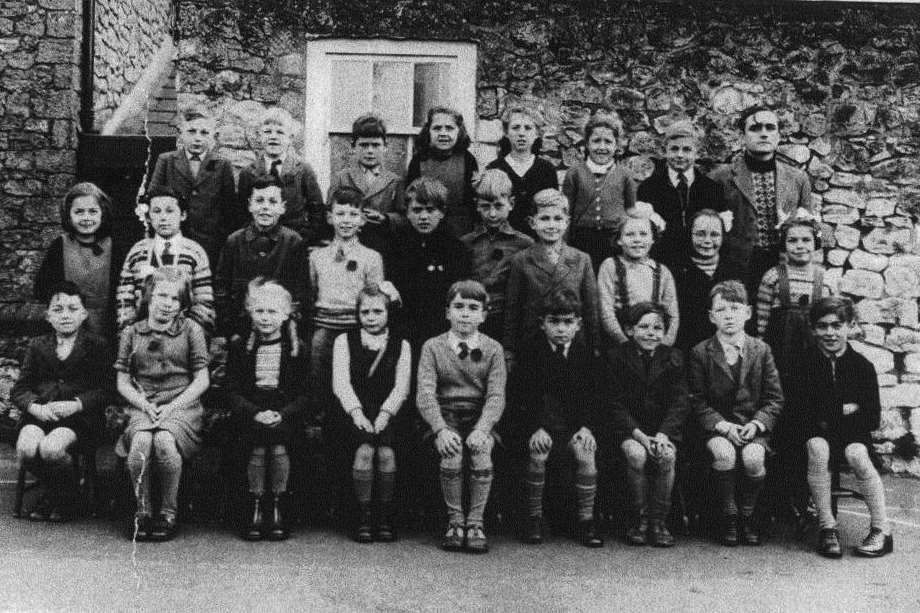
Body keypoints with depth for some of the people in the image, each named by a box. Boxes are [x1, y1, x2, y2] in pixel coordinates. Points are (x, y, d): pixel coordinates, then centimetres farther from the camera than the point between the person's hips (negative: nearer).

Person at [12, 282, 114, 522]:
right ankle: (54, 490, 5)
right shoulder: (37, 345, 19)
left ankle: (66, 494, 1)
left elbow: (106, 390, -1)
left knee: (51, 448, -33)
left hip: (79, 416, -3)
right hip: (39, 414, 4)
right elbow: (19, 389, 11)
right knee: (25, 449, -28)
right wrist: (36, 408, -11)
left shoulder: (97, 345, 8)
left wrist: (75, 405, -17)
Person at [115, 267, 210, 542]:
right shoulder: (131, 333, 12)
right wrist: (145, 404, -7)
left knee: (164, 440, -33)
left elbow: (202, 380, 4)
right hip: (143, 406, 2)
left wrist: (172, 406, -9)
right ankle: (142, 511, -12)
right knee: (141, 441, -32)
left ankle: (168, 512, -14)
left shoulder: (191, 330, 7)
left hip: (182, 405, -1)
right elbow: (122, 381, 11)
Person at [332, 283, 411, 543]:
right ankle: (364, 518, -15)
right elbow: (341, 382, 1)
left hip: (387, 416, 1)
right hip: (355, 413, 0)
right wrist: (357, 413, -14)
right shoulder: (344, 341, 13)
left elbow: (401, 387, 3)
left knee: (386, 453, -26)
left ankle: (385, 517, -11)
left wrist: (384, 415, -13)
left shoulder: (401, 345, 13)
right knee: (364, 451, -28)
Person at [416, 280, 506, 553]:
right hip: (445, 418, 0)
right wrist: (440, 430, -24)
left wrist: (481, 429, -23)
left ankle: (475, 523, -10)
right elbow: (425, 393, -8)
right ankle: (455, 521, -7)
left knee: (482, 458, -27)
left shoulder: (492, 349, 4)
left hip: (480, 419, 1)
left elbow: (496, 396, -5)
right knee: (450, 459, -27)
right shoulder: (432, 347, 2)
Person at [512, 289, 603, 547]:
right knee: (538, 452, -30)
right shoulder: (532, 350, -2)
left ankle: (586, 520, -13)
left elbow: (593, 396, 5)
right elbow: (521, 395, -5)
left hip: (576, 425, 1)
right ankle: (534, 518, -12)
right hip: (540, 423, -1)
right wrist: (536, 427, -19)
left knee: (585, 452, -27)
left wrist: (587, 426, -11)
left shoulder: (585, 351, 4)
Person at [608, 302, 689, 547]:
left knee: (667, 455, -29)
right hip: (628, 428, -1)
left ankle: (659, 521, -15)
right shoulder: (616, 357, -1)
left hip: (665, 428, 2)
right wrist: (640, 435, -19)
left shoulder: (673, 358, 5)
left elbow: (680, 403, -1)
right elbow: (617, 404, -6)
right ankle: (638, 520, -14)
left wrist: (663, 434, -18)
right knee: (636, 454, -31)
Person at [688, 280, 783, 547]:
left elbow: (774, 398, 6)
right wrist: (724, 426, -15)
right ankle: (729, 517, -10)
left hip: (754, 426, 1)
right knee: (724, 453, -32)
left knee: (753, 457, -30)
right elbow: (697, 402, -1)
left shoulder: (761, 350, 6)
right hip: (716, 427, -1)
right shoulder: (700, 353, 1)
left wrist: (756, 424, -12)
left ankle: (748, 516, -3)